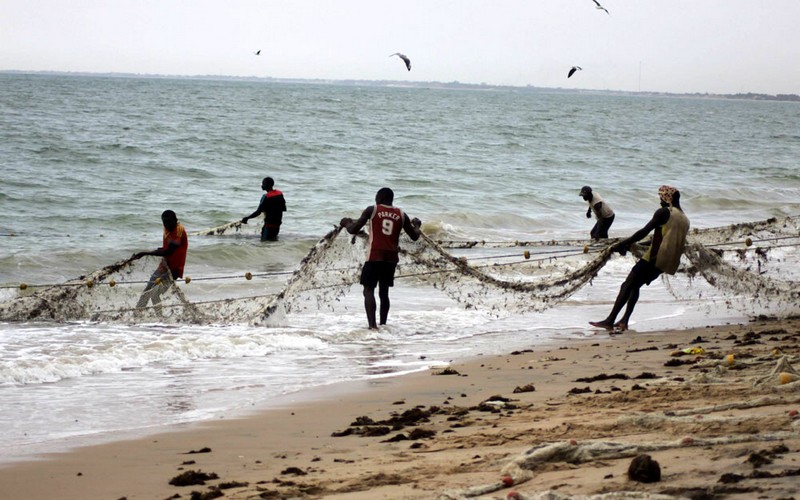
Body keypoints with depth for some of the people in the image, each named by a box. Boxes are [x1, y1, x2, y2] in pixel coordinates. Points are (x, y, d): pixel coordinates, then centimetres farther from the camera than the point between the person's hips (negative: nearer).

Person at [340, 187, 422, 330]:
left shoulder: (372, 210, 0)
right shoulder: (401, 215, 8)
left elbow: (353, 230, -1)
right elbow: (415, 236, 16)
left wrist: (347, 223, 20)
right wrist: (416, 225, 37)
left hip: (374, 256, -4)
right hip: (391, 258, 4)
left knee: (369, 290, -4)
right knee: (384, 292, 17)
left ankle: (372, 325, -20)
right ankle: (383, 324, 18)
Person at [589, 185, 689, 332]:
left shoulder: (664, 212, -5)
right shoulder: (685, 220, 18)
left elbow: (644, 232, -13)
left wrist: (623, 244, -11)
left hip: (654, 258, -8)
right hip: (668, 263, 8)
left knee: (627, 286, -7)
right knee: (635, 286, 18)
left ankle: (610, 321, -15)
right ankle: (624, 321, 8)